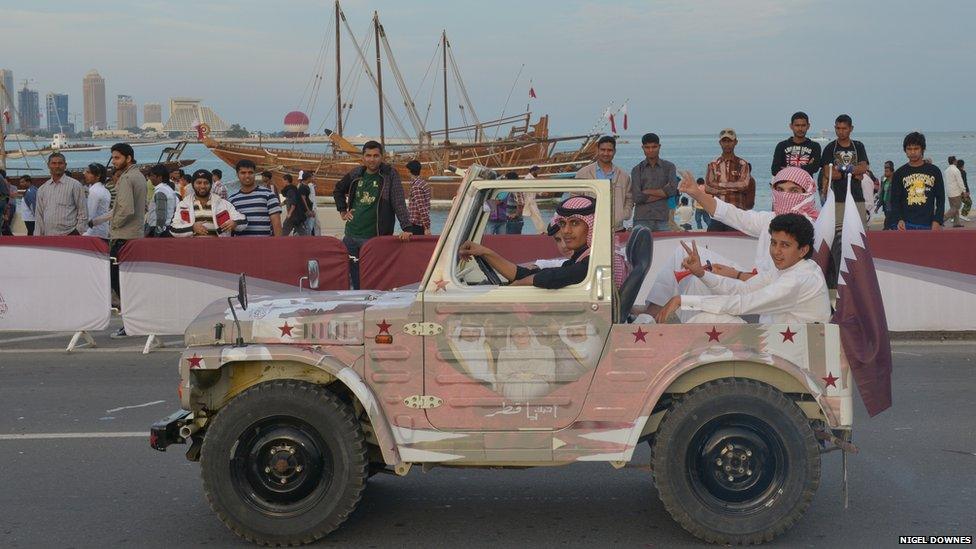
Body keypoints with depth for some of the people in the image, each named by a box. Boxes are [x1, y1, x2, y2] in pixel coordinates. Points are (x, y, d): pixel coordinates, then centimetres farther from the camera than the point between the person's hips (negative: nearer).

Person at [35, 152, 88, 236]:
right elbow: (39, 215, 18)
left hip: (69, 235, -4)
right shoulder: (42, 189, 15)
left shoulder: (75, 185, 2)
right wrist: (40, 235, 11)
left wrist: (78, 232, -7)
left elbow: (83, 213, 0)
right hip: (48, 237, 4)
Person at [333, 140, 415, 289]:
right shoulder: (356, 174, 9)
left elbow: (399, 202, -13)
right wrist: (342, 211, 17)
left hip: (375, 237, -5)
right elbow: (338, 190, 29)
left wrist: (406, 229, -23)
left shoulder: (390, 175, -4)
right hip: (351, 235, 5)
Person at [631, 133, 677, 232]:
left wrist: (647, 192, -3)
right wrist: (662, 193, -3)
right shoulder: (637, 170, 10)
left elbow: (673, 189, -5)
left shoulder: (669, 167, 12)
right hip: (642, 220, 0)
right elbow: (637, 197, -3)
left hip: (663, 220, 0)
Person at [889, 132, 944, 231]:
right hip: (906, 225, -1)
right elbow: (895, 201, 6)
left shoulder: (934, 172, 9)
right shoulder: (899, 174, 8)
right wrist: (898, 220, -11)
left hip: (928, 225, 1)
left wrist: (937, 221, -3)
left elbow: (940, 200, 9)